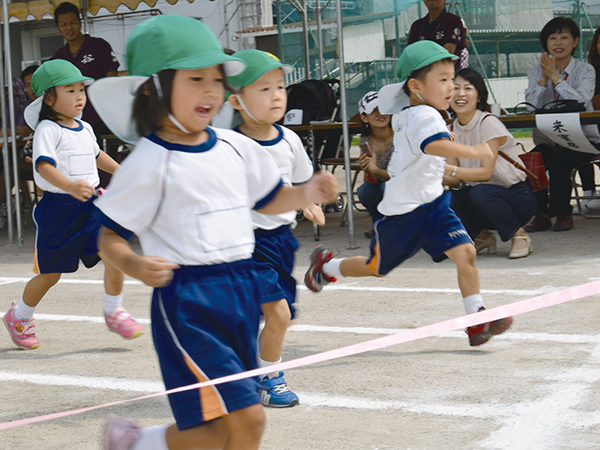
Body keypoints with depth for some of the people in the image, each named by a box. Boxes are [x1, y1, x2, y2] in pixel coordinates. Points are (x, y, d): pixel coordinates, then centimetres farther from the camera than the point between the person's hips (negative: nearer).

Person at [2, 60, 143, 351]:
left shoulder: (85, 129, 11)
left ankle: (113, 312, 8)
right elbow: (44, 165, -28)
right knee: (50, 273, 5)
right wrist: (69, 186, -44)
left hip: (89, 205, 6)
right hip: (58, 207, -6)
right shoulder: (48, 130, -13)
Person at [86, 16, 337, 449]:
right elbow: (110, 238, -8)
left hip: (242, 288, 7)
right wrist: (135, 265, -28)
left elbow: (269, 200, 22)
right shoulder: (149, 165, -11)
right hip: (186, 299, -7)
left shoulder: (237, 148, 7)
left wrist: (307, 194, 3)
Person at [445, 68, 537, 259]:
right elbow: (454, 180, -4)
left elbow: (485, 172, -24)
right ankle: (482, 237, 6)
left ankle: (519, 236, -11)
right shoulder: (452, 130, 2)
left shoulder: (489, 123, -16)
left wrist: (449, 170, -37)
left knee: (479, 193, -36)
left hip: (518, 198, -5)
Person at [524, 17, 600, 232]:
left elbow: (581, 102, -19)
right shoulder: (537, 71, 7)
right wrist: (544, 78, -16)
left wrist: (555, 77, -19)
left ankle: (563, 213, -10)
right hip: (547, 138, 2)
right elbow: (530, 106, -6)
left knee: (558, 160, -32)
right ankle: (541, 214, -12)